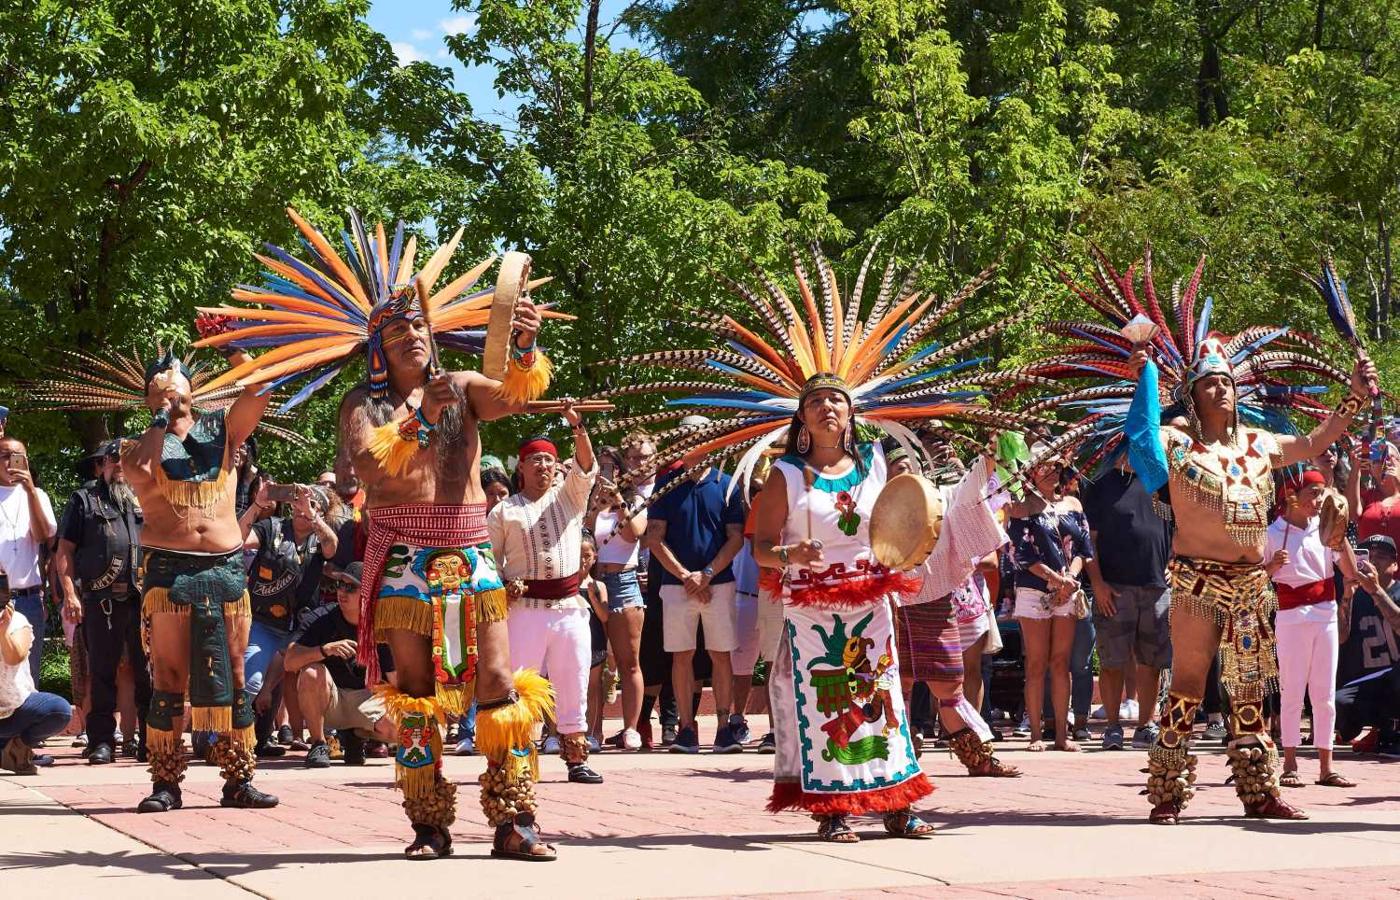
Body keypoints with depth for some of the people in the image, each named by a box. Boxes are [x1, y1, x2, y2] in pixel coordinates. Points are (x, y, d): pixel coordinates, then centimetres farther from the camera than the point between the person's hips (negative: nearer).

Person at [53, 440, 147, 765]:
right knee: (102, 672, 1)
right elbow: (65, 550, 6)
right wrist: (70, 594, -6)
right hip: (101, 600, -2)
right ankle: (102, 741, 4)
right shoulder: (84, 500, 12)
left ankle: (151, 739, 5)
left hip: (144, 600, 2)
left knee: (148, 671, 0)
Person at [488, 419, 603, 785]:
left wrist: (578, 428, -18)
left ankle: (576, 761, 12)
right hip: (524, 608, -2)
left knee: (573, 689, 6)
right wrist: (502, 584, -9)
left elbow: (586, 467, -4)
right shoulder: (504, 511, 8)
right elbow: (487, 558, 9)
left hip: (570, 607, 2)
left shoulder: (569, 497, 13)